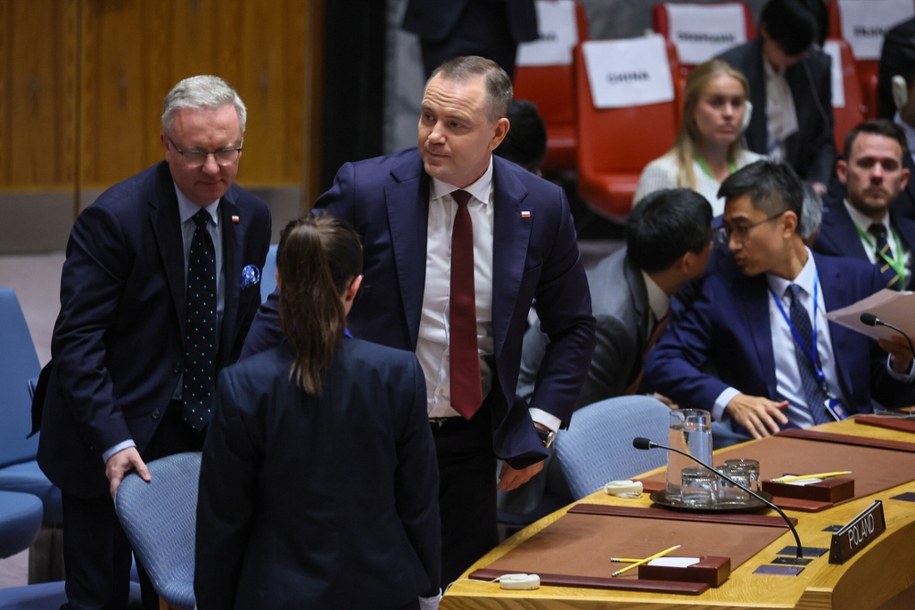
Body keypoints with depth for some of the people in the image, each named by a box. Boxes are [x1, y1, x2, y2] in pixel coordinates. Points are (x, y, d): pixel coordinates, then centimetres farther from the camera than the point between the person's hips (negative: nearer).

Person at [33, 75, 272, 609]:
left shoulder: (253, 218, 2)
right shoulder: (113, 218, -17)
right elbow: (76, 341, -19)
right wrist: (113, 442, -27)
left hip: (199, 436, 5)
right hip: (109, 443, -5)